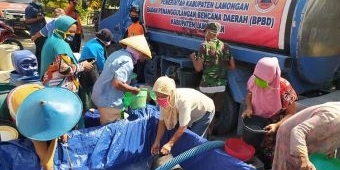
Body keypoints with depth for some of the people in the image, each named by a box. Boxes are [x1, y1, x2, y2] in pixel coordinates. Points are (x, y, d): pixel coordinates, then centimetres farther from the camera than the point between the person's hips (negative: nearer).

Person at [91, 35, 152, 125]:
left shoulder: (118, 53, 8)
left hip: (100, 94, 9)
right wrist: (133, 89, -12)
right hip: (109, 101, -9)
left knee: (106, 127, 20)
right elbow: (117, 83, -28)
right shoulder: (127, 62, -20)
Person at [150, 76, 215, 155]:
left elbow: (183, 127, -34)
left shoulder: (183, 100, -42)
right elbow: (162, 121, -15)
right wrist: (157, 142, -21)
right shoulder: (164, 100, -23)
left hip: (205, 111, -6)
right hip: (193, 112, 6)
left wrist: (169, 144, -34)